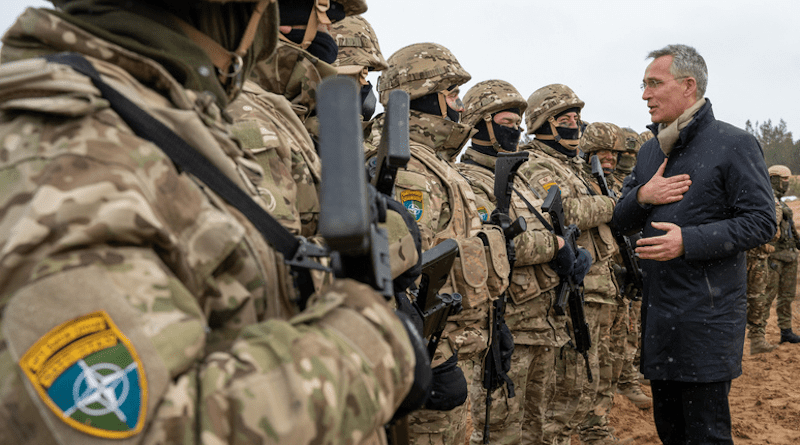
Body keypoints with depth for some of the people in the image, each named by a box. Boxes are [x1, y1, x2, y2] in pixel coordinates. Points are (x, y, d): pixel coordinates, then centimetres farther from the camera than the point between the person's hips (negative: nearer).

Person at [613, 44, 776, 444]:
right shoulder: (649, 151, 13)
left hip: (708, 314, -7)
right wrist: (642, 196, -8)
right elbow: (622, 221, 14)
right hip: (657, 308, 7)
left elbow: (761, 223, -13)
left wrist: (688, 241, -23)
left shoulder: (734, 144, -8)